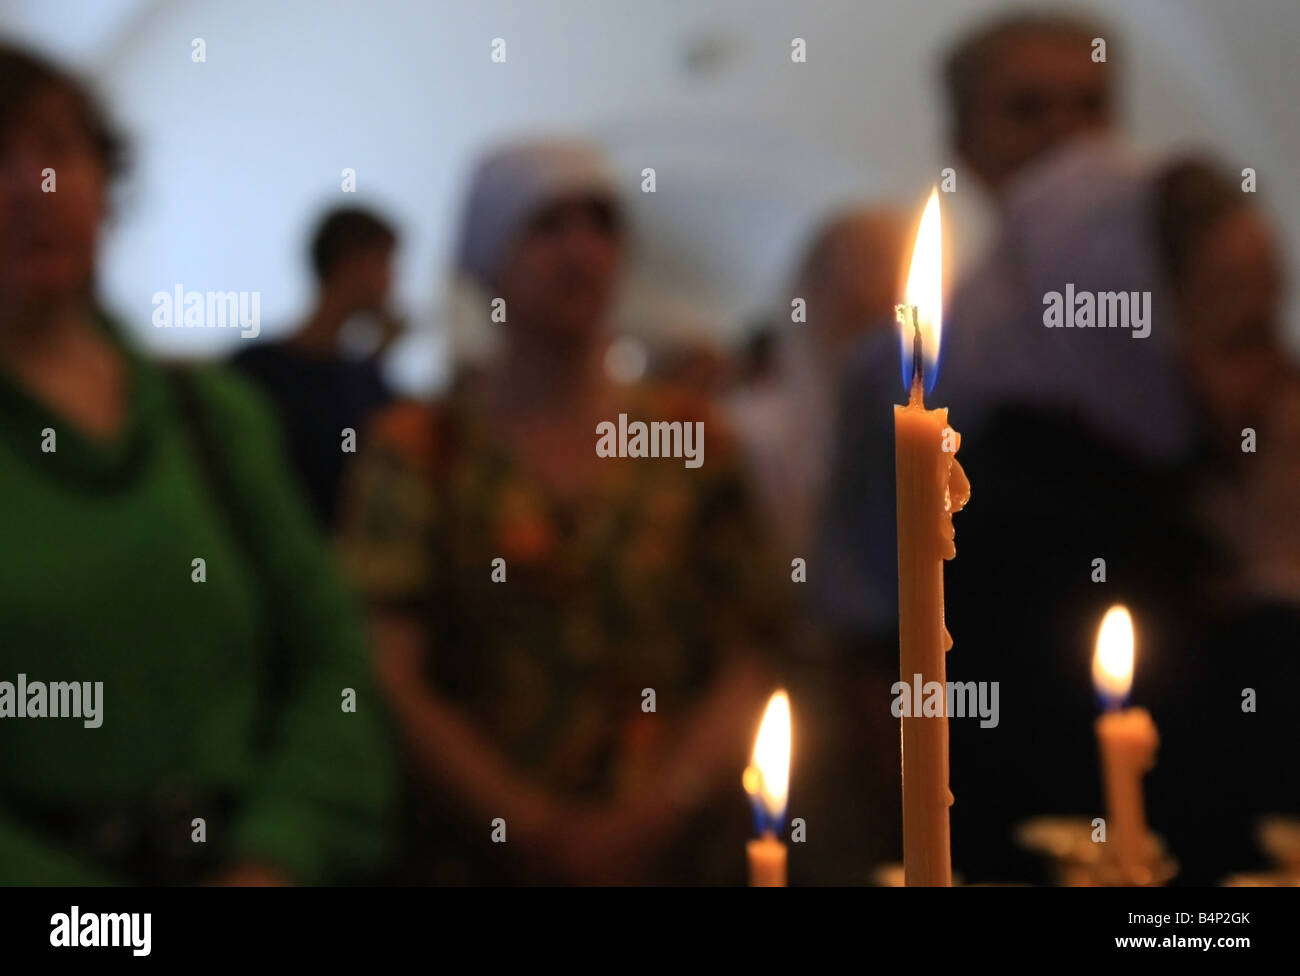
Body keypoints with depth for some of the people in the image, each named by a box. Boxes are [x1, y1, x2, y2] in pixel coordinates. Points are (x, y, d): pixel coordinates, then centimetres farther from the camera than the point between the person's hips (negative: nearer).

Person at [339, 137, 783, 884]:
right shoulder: (419, 450, 2)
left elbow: (749, 662, 2)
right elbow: (390, 678, -7)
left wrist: (658, 808, -12)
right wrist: (539, 828, -14)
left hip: (676, 848, 2)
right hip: (481, 854, -1)